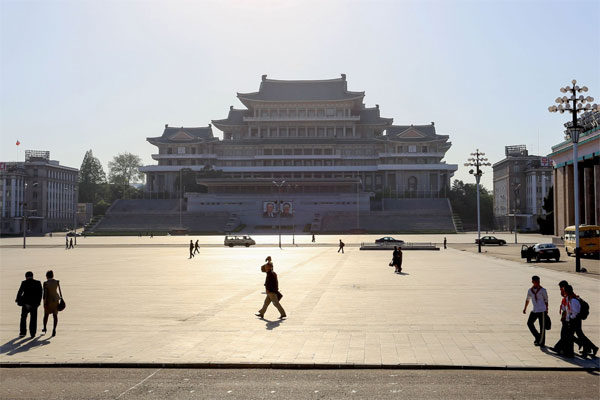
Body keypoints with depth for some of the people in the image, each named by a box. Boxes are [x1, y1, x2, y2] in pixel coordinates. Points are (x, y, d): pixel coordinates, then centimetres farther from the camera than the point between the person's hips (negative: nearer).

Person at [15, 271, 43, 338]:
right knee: (33, 318, 8)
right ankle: (32, 333, 5)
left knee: (23, 317, 15)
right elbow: (40, 293, -3)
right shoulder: (38, 283, -1)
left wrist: (17, 300, 9)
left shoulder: (24, 283, -6)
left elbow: (20, 292, -6)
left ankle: (23, 332, 13)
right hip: (34, 303, 1)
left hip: (26, 303, -1)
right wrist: (38, 301, 4)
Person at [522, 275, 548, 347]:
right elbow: (527, 299, 20)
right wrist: (525, 308, 24)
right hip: (534, 311, 4)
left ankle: (541, 342, 10)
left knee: (542, 327, -1)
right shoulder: (530, 290, 6)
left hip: (542, 311, -4)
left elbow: (546, 300, 2)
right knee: (529, 323, -1)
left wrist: (546, 310, 0)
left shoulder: (543, 290, -5)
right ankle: (537, 337, 15)